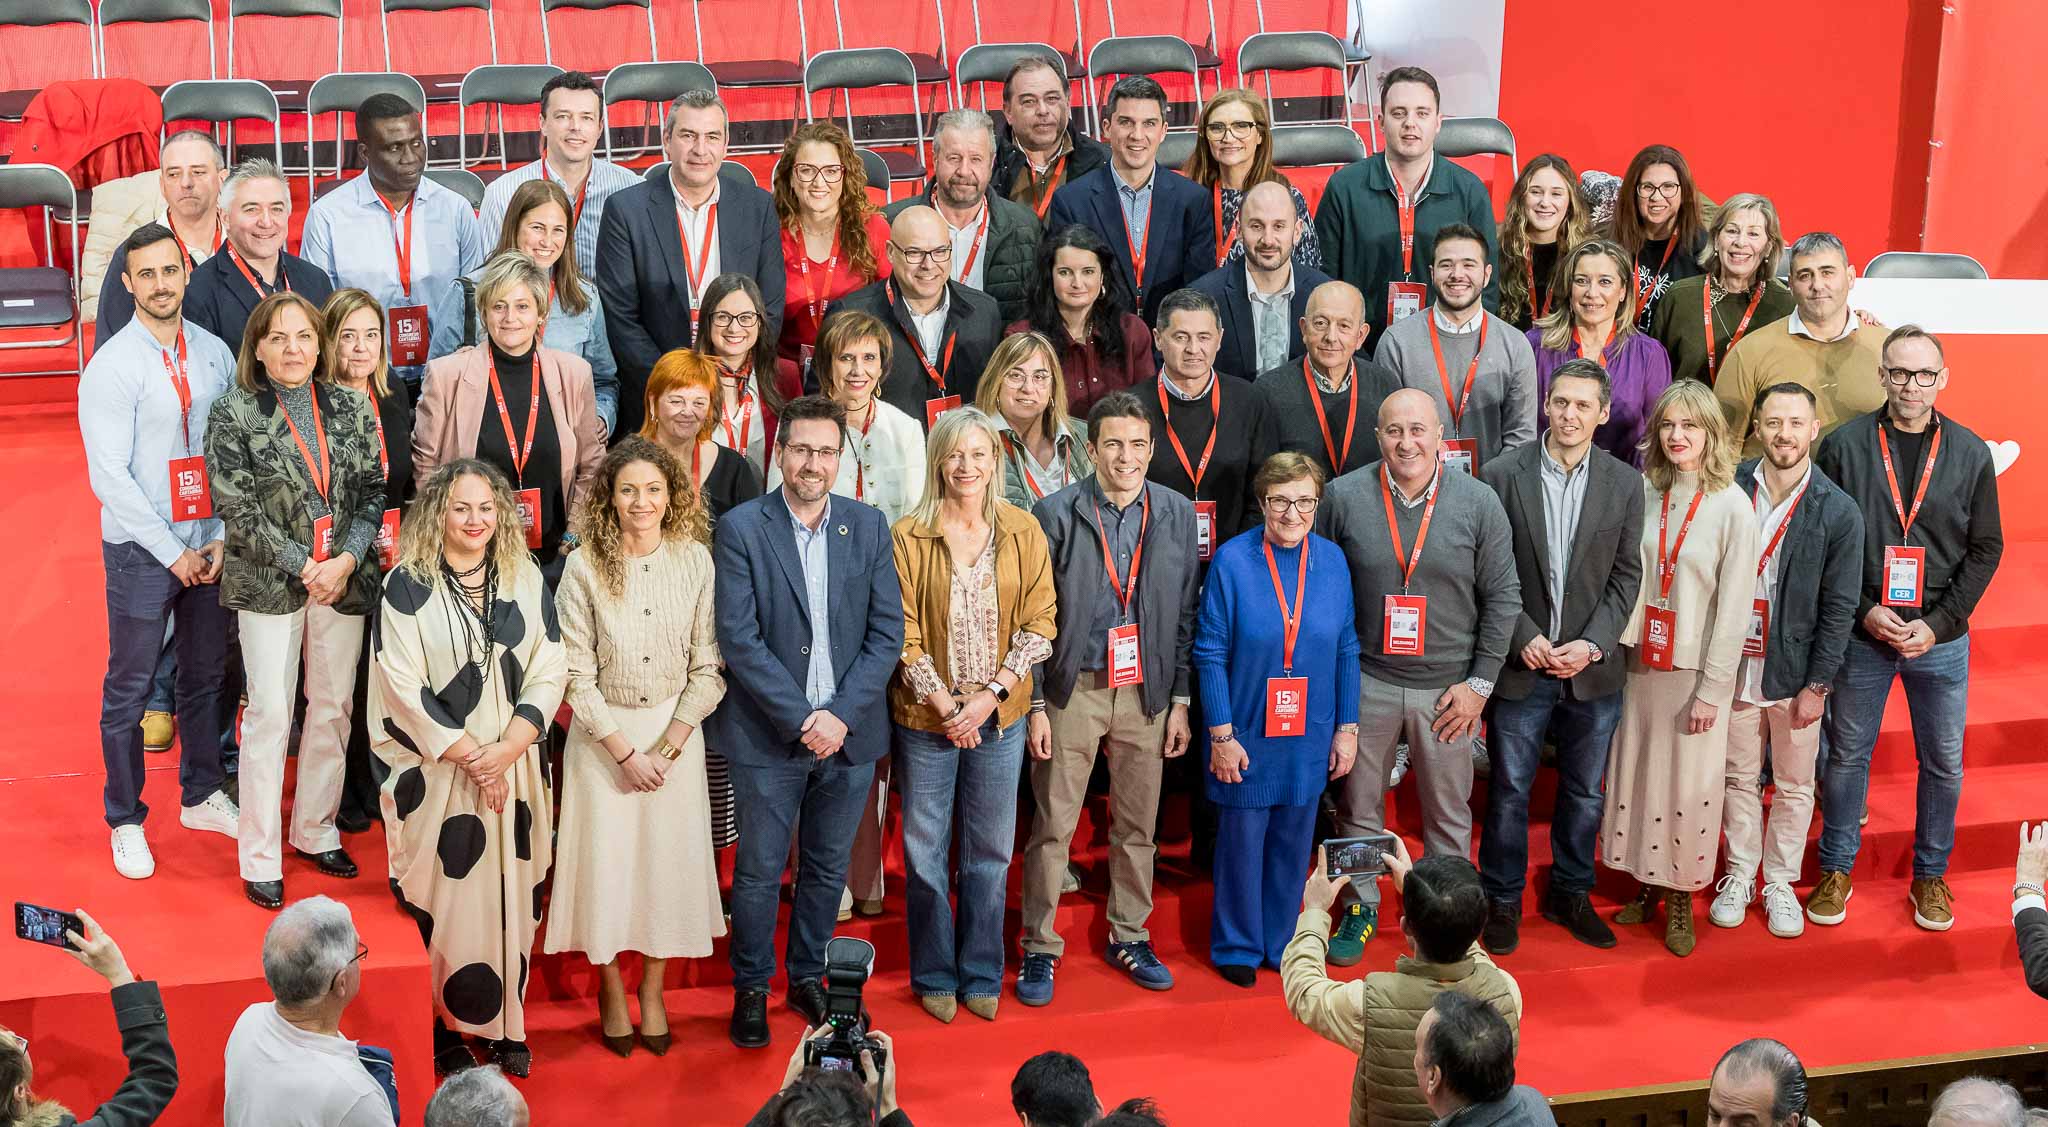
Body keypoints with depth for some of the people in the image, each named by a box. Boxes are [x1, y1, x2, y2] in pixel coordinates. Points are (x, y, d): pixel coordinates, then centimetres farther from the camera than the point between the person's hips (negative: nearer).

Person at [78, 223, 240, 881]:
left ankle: (201, 797, 32)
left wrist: (223, 537, -4)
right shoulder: (111, 367, -10)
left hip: (211, 546, 4)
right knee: (130, 691, 4)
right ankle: (125, 822, 18)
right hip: (142, 550, -4)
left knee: (206, 675, 16)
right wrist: (173, 553, -12)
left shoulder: (213, 352, 3)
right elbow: (110, 476, -13)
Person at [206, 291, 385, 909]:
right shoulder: (233, 414, -5)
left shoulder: (351, 408, 5)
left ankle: (316, 830, 27)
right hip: (269, 583, -4)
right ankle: (260, 857, 8)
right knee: (269, 715, -2)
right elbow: (238, 510, -9)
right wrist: (305, 567, -14)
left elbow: (373, 492, 4)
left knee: (334, 708, 10)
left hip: (344, 579, 4)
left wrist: (346, 561, -10)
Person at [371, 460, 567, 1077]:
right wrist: (469, 757, -13)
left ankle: (507, 1023, 18)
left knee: (508, 897, 7)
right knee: (444, 897, 2)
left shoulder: (525, 579, 5)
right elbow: (404, 686, -10)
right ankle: (445, 1028, 14)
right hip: (436, 772, -3)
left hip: (515, 768, 3)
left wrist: (506, 750, -11)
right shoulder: (407, 585, -6)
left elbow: (550, 671, 1)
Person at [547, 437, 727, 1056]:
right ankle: (611, 989, 27)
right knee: (605, 858, 6)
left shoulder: (695, 562, -7)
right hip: (604, 733, -1)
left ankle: (653, 989, 27)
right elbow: (578, 675, -9)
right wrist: (626, 752, -12)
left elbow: (707, 667, -3)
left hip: (676, 732, 1)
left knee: (669, 858, 8)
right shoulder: (584, 568, -11)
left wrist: (668, 747, -9)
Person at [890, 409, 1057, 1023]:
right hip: (926, 715, -1)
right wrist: (945, 704, -13)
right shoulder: (908, 535, -5)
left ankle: (981, 974, 26)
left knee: (991, 852, 10)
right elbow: (902, 632, -6)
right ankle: (935, 976, 24)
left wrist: (990, 696, -11)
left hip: (1000, 715, 1)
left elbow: (1039, 623, -1)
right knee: (926, 852, 7)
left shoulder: (1023, 530, 0)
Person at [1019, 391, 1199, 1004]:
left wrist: (1181, 700, 4)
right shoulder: (1056, 513, -7)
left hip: (1146, 690, 3)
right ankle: (1040, 947, 14)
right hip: (1073, 691, -3)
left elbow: (1186, 614, 7)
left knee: (1138, 826, 12)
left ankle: (1129, 937, 27)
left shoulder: (1177, 512, 2)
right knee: (1052, 827, 2)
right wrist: (1035, 705, -6)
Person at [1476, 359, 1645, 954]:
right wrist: (1523, 636, -14)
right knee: (1509, 789, 7)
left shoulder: (1624, 483, 0)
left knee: (1584, 791, 13)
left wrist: (1592, 644, -10)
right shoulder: (1502, 476, -6)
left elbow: (1626, 575, 1)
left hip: (1593, 666, 2)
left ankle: (1569, 893, 30)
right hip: (1523, 662, -2)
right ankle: (1502, 899, 22)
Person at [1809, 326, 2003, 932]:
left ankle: (1931, 875, 29)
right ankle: (1836, 869, 26)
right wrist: (1864, 610, -13)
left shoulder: (1970, 452, -1)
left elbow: (1986, 547, 1)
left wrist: (1938, 623, -9)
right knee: (1847, 754, 10)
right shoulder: (1843, 446, -5)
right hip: (1861, 636, -1)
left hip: (1941, 641, 1)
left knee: (1943, 764, 11)